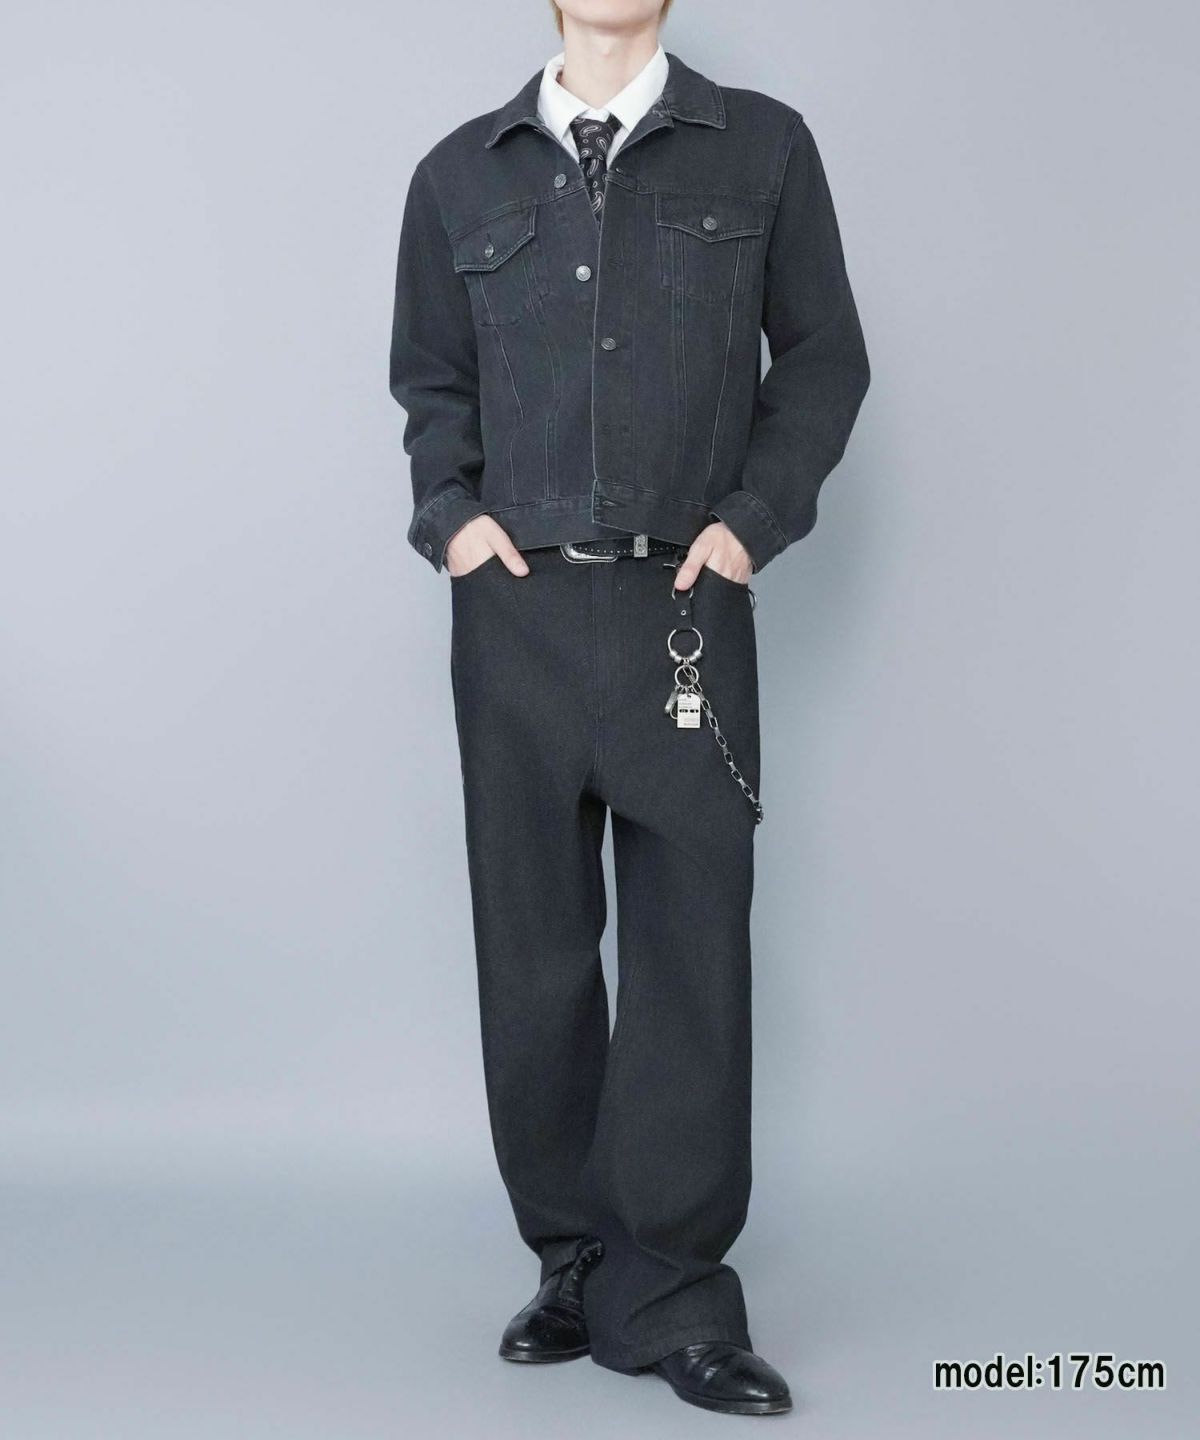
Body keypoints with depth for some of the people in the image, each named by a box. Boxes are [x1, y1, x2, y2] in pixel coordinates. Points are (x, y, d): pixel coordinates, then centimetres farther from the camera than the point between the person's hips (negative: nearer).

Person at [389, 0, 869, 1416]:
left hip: (685, 605, -2)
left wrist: (756, 514, -4)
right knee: (532, 945, 5)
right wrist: (449, 510, 1)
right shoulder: (460, 173, 12)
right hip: (514, 606, 2)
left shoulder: (762, 148, 7)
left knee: (692, 942, -2)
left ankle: (670, 1297, 7)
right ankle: (574, 1264, 18)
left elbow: (823, 355, 9)